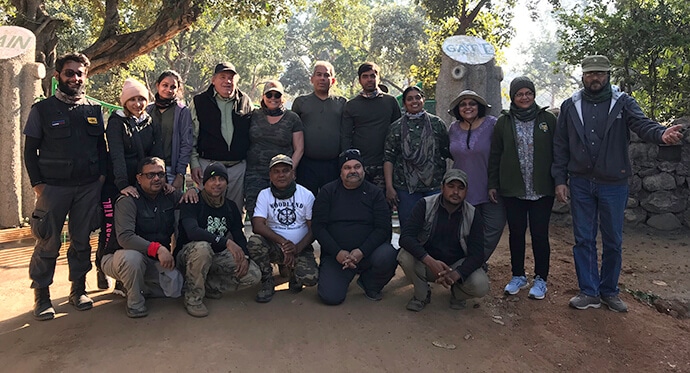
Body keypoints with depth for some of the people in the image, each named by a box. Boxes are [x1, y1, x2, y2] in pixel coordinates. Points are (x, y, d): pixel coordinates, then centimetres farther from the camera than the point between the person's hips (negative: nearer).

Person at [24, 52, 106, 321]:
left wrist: (102, 175, 2)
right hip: (53, 187, -2)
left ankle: (78, 289, 21)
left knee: (82, 240, 9)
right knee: (47, 243, 0)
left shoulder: (94, 110, 11)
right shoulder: (43, 110, 3)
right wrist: (38, 184, -5)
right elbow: (30, 150, 3)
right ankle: (41, 295, 12)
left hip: (89, 187, 3)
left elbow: (101, 146, 14)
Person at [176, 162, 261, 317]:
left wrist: (244, 256, -15)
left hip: (217, 256, 6)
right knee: (202, 247, -41)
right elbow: (192, 232, -33)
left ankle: (208, 285, 4)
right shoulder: (193, 202, -15)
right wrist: (226, 242, -42)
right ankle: (193, 298, -19)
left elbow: (239, 235, 6)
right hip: (187, 255, -5)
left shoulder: (230, 207, 5)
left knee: (254, 275, -12)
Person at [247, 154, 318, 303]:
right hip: (274, 248, 1)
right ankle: (267, 282, -6)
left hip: (300, 248, -1)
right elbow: (257, 226, -13)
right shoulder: (265, 195, 0)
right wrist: (283, 242, -26)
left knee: (310, 278, -28)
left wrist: (298, 248, -20)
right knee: (255, 242, -31)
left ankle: (295, 274, 12)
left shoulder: (306, 195, 0)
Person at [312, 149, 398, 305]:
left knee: (387, 256, -33)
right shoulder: (328, 192, 5)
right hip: (335, 255, 0)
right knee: (330, 297, -20)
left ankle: (370, 286, 3)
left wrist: (362, 251, -19)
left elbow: (383, 228, -4)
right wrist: (337, 252, -15)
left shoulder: (375, 193, 4)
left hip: (367, 253, 0)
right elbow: (318, 226, -2)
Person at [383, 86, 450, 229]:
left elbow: (447, 152, 9)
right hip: (406, 188, 0)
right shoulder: (396, 127, 6)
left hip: (435, 186, 1)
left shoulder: (437, 123, 7)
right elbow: (388, 158, 3)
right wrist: (389, 187, -5)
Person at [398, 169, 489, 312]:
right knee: (405, 256, -32)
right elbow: (406, 237, -24)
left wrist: (456, 274, -36)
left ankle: (458, 294, 10)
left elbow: (477, 254, -15)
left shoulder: (473, 215, -9)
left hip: (458, 266, 1)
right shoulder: (425, 205, -13)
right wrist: (431, 262, -40)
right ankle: (422, 295, -1)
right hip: (427, 263, 0)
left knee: (480, 286, -28)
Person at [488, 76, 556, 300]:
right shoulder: (504, 122, 5)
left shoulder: (548, 120, 2)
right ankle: (518, 276, 25)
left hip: (542, 190, -1)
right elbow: (495, 155, 7)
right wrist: (493, 184, 4)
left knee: (540, 235, 3)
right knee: (516, 233, 10)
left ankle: (541, 279, 18)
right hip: (513, 190, 1)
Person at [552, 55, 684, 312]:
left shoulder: (622, 103, 0)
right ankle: (589, 292, 17)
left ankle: (609, 291, 25)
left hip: (613, 184, -1)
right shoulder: (570, 106, 3)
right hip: (581, 184, 1)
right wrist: (560, 179, -1)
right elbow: (561, 146, 4)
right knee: (583, 240, 6)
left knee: (613, 241, 9)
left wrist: (661, 134, -41)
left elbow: (642, 124, -18)